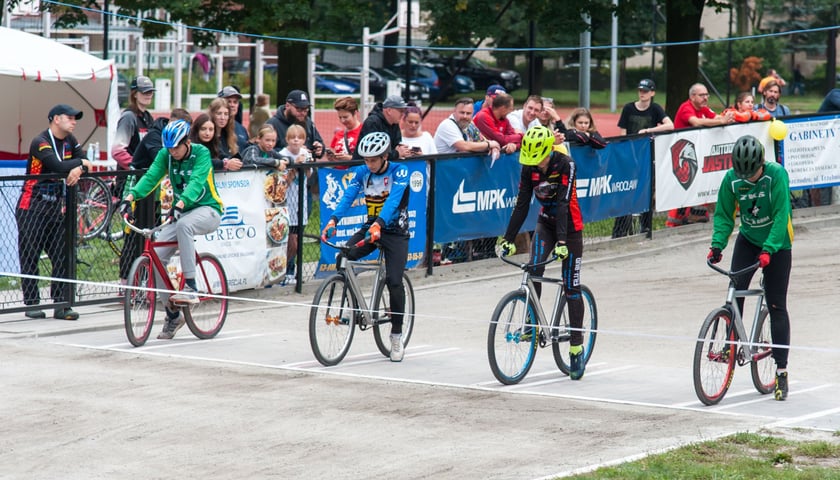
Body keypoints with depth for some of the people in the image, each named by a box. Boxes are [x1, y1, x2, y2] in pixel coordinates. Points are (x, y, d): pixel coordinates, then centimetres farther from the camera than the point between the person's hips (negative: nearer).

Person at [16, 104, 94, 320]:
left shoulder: (70, 141, 9)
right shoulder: (40, 142, -15)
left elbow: (86, 164, 3)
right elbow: (58, 167, -28)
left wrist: (79, 170, -19)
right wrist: (80, 162, -13)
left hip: (55, 206, 7)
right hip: (31, 207, -7)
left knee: (62, 256, 0)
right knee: (30, 256, -2)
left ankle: (61, 305, 2)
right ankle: (32, 303, 6)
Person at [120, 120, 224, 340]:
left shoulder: (201, 153, -15)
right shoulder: (165, 155, -1)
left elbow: (196, 182, -30)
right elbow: (151, 177, -15)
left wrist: (180, 204, -48)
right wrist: (130, 196, -34)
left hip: (207, 210, -5)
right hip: (181, 212, 5)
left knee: (184, 224, -39)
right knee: (156, 256, -12)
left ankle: (191, 287, -33)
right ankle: (173, 314, 4)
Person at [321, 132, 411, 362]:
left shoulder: (399, 172, -14)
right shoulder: (362, 172, -1)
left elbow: (393, 200, -29)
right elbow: (348, 196, -14)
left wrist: (379, 224, -46)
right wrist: (333, 220, -32)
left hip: (395, 230, -4)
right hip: (371, 227, 4)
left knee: (393, 281, -17)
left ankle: (397, 335, -2)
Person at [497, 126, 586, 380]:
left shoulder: (566, 165, -24)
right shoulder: (529, 168, -9)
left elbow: (563, 204, -31)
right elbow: (522, 204, -9)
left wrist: (562, 241, -38)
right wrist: (508, 239, -15)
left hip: (569, 226, -4)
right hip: (546, 222, 4)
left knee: (571, 287, -3)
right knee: (533, 270, -22)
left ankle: (576, 348, 2)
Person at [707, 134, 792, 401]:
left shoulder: (776, 175, -24)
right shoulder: (731, 179, -13)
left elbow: (781, 216, -26)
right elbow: (724, 215, -5)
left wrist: (768, 249, -35)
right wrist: (717, 245, -20)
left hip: (776, 244, -3)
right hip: (748, 240, 3)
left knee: (777, 306, -3)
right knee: (736, 291, -17)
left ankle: (781, 370, 1)